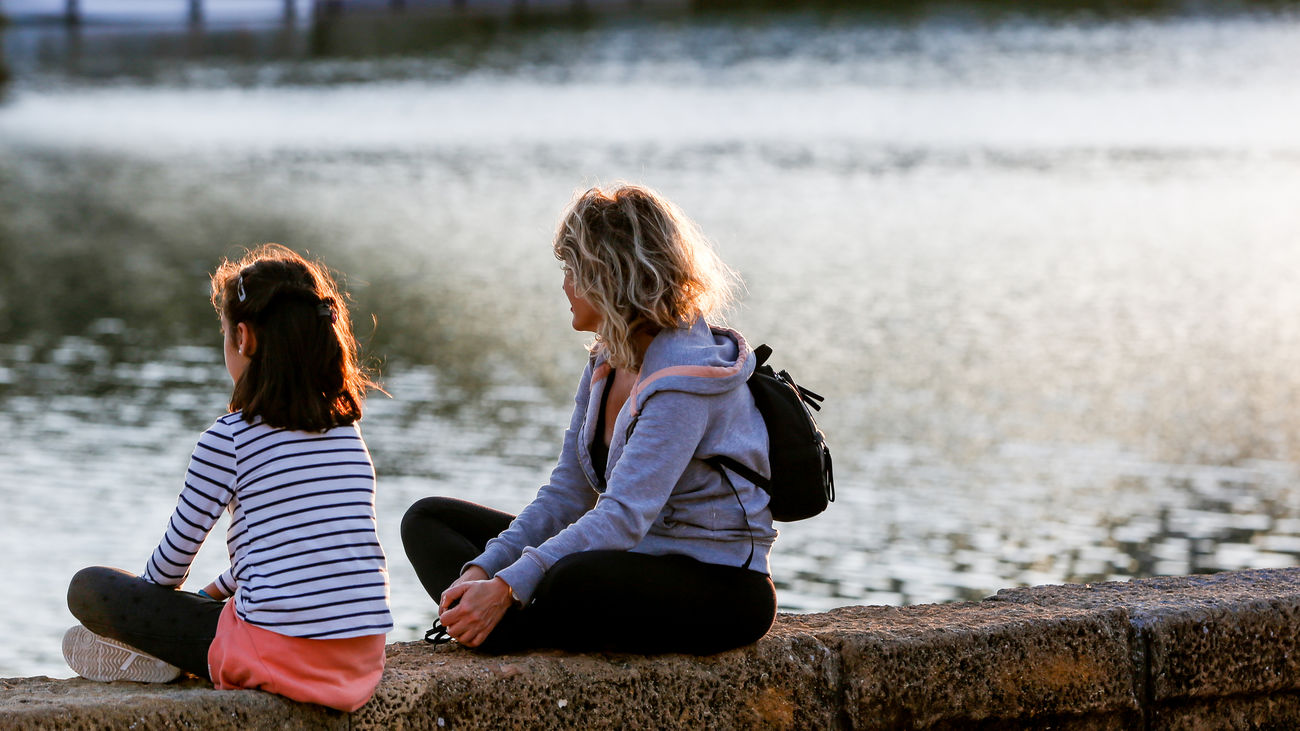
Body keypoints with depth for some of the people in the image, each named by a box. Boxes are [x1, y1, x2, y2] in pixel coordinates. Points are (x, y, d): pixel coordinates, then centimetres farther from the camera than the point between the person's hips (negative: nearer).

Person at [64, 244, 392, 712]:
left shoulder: (229, 439, -5)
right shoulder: (347, 432, 14)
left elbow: (178, 550, 6)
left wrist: (146, 600, 28)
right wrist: (214, 592, 37)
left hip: (280, 655, -6)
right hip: (363, 659, 6)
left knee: (88, 589, 2)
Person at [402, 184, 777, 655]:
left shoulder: (684, 380, -21)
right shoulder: (608, 363, 8)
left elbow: (623, 517, -29)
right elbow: (567, 494, 6)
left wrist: (507, 588, -34)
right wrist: (482, 569, -10)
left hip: (722, 586, -9)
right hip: (635, 560, 10)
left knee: (573, 585, -43)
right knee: (429, 520, 6)